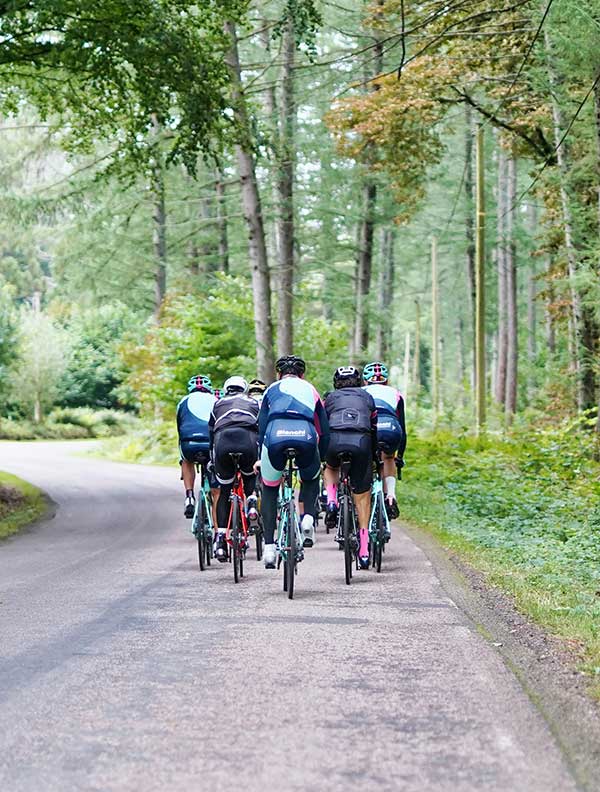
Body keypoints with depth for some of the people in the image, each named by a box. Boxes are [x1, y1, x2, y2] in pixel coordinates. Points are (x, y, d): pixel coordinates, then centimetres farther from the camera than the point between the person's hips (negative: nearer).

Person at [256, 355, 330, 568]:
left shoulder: (272, 390, 31)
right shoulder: (310, 390, 32)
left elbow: (261, 427, 28)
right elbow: (325, 432, 32)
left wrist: (260, 458, 37)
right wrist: (321, 460, 43)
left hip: (275, 438, 0)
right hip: (305, 437, 0)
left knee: (269, 489, 23)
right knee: (311, 479, 33)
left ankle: (269, 547, 13)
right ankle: (308, 517, 8)